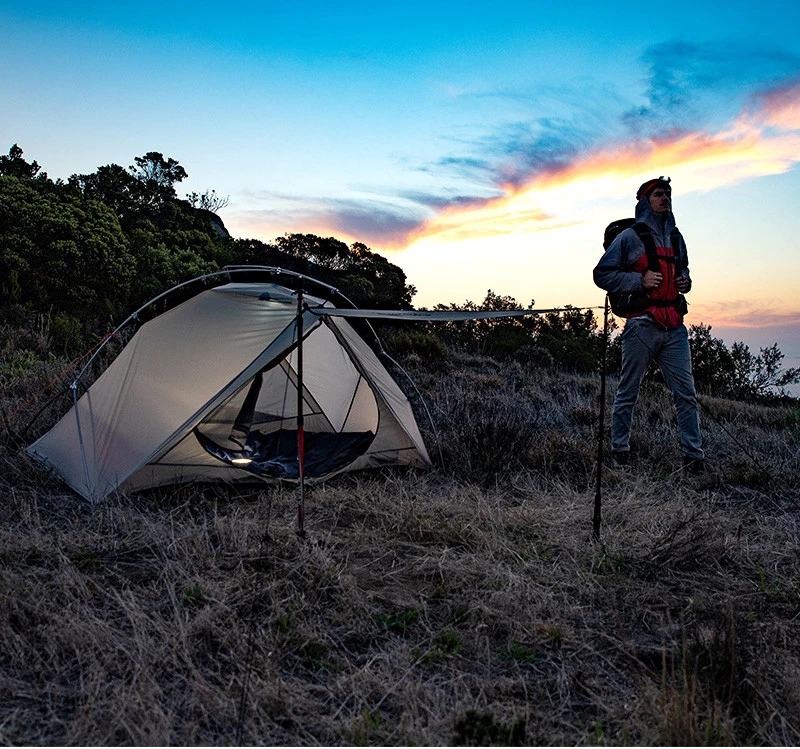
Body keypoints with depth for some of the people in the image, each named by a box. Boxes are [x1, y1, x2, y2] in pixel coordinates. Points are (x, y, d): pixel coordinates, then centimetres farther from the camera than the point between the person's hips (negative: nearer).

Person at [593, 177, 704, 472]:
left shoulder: (675, 238, 19)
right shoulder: (629, 237, 1)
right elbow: (602, 274, -3)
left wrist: (685, 281, 10)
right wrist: (640, 281, -13)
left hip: (674, 328, 5)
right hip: (642, 326, -5)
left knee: (686, 394, 3)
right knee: (628, 393, 3)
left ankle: (694, 455, 10)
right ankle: (620, 449, 16)